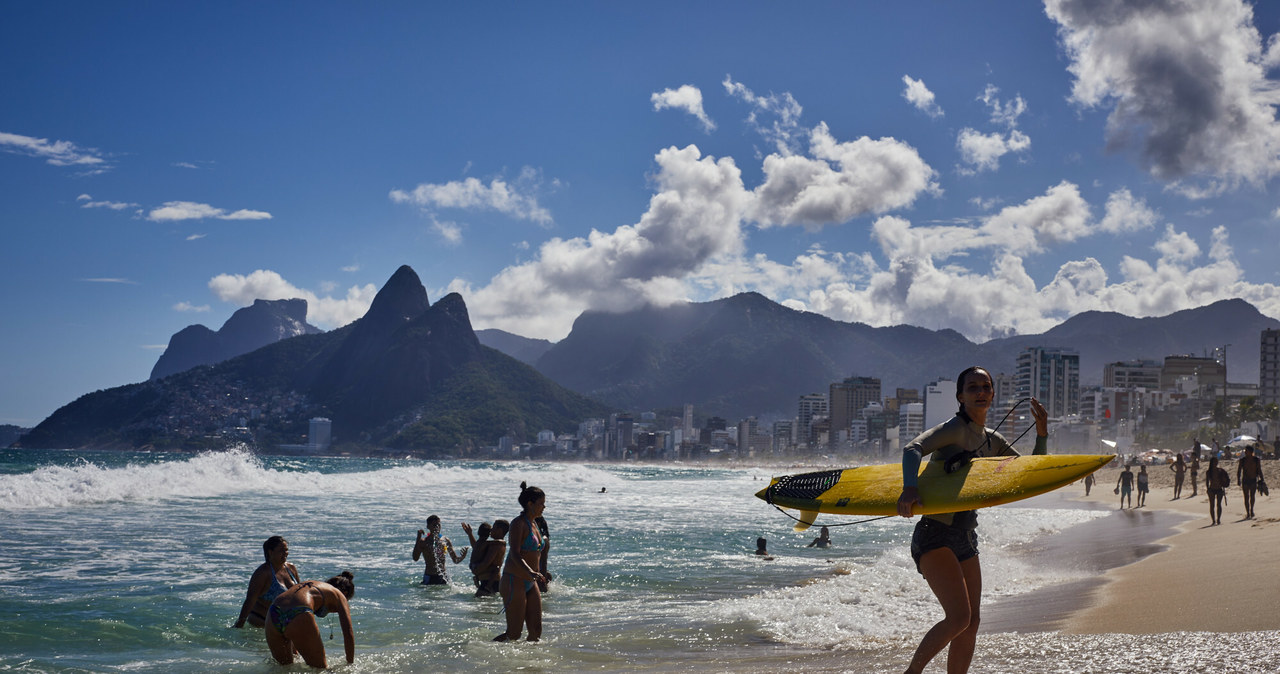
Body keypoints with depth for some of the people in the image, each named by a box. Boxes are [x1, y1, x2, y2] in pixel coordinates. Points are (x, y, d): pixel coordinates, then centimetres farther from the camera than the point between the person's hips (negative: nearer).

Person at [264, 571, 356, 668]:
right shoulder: (339, 596, 21)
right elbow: (348, 633, 9)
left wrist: (294, 649, 56)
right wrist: (350, 664, 18)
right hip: (299, 618, -6)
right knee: (321, 669, 10)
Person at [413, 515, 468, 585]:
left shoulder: (445, 541, 7)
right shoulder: (423, 542, -2)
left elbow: (456, 560, 11)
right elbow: (415, 558, -17)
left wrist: (463, 556, -12)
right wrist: (419, 538, -20)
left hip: (442, 577, 2)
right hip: (429, 577, -2)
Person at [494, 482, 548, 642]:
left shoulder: (534, 524, 13)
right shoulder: (518, 523, -13)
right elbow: (515, 554, -25)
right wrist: (531, 572, -39)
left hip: (530, 583, 9)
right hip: (514, 582, -9)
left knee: (536, 631, 3)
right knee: (514, 634, -6)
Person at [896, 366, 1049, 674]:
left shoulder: (993, 440, 14)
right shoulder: (955, 428, -10)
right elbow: (913, 448, -27)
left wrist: (1041, 434, 1)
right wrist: (910, 487, -46)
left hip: (965, 538, 8)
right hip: (936, 535, -8)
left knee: (972, 622, 8)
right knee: (959, 618, -18)